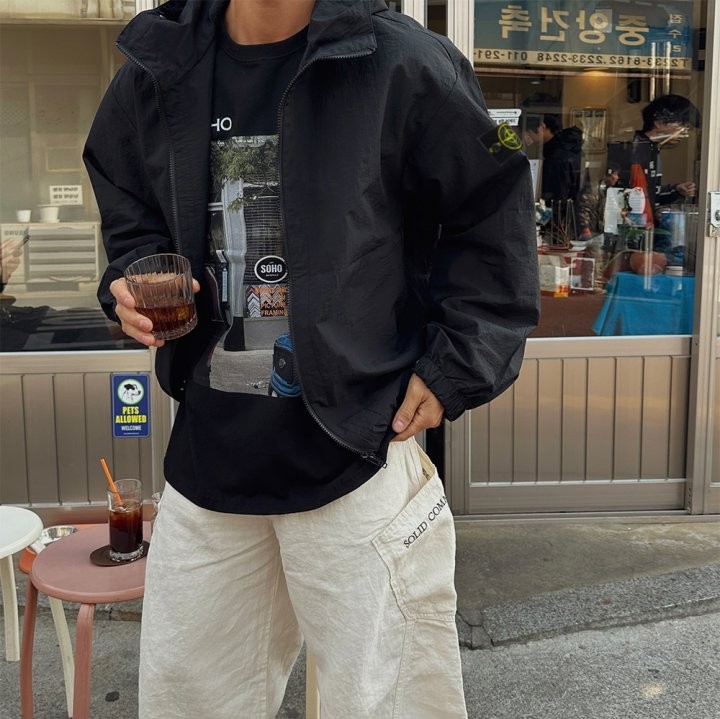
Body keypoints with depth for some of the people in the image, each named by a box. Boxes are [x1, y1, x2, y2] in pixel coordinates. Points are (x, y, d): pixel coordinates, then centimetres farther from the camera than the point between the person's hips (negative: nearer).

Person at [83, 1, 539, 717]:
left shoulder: (403, 65, -9)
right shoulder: (153, 75, 5)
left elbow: (492, 222, -1)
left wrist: (453, 370, -7)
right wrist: (133, 282, 0)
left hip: (356, 451, -4)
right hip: (207, 451, 5)